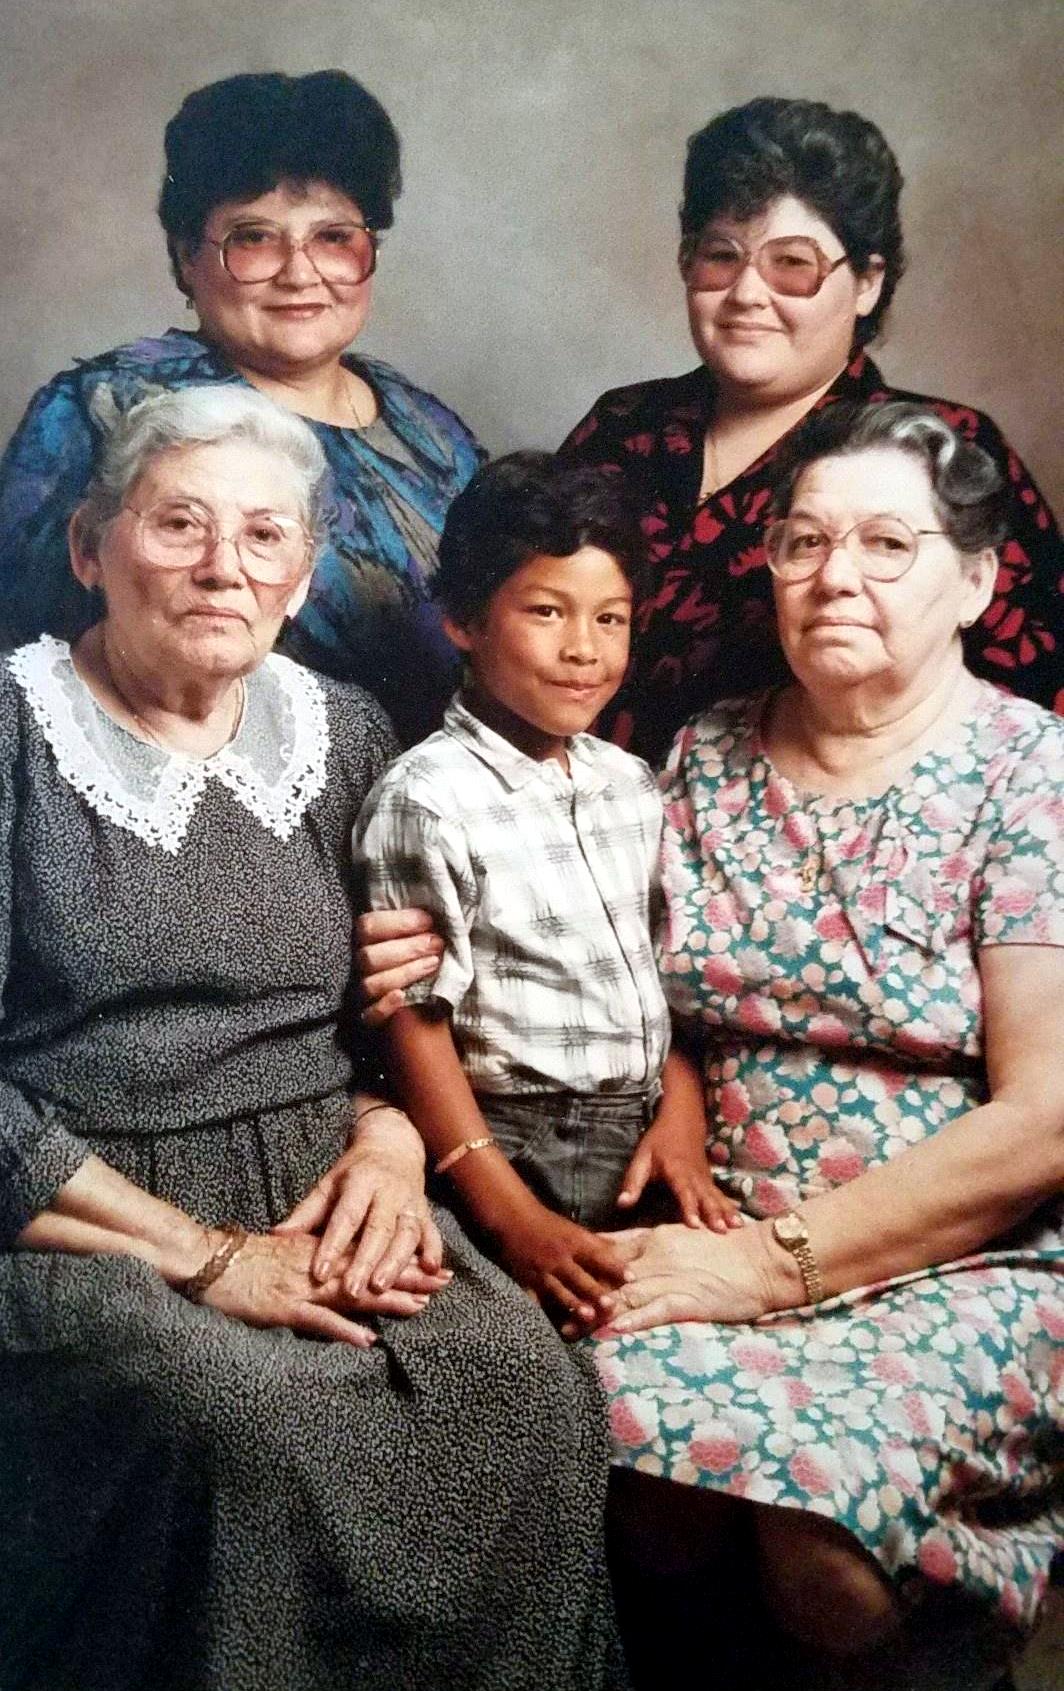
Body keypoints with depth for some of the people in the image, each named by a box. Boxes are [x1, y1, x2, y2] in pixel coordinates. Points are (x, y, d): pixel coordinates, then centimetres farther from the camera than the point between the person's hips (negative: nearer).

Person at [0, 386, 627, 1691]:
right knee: (276, 1436, -31)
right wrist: (204, 1254, -16)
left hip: (323, 1205, 4)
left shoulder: (342, 734, 12)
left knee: (533, 1394, -22)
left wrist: (390, 1140, -4)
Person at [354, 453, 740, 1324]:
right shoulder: (427, 802, -13)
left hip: (645, 1141, 7)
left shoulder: (634, 786, 9)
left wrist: (682, 1124, 0)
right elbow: (417, 1025, -14)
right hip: (520, 1152, -6)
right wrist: (511, 1214, -17)